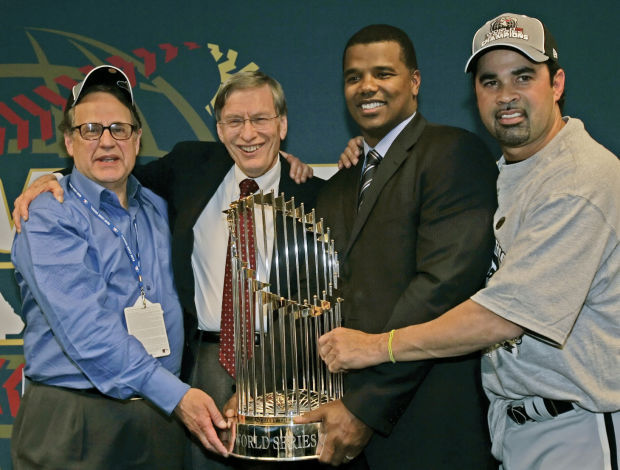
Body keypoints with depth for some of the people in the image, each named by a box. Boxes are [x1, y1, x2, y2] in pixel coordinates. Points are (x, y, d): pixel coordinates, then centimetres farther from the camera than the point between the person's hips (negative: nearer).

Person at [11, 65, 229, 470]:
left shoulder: (158, 209, 11)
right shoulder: (49, 220, -7)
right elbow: (85, 330, -18)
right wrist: (176, 394, -24)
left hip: (160, 420, 5)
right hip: (74, 426, -5)